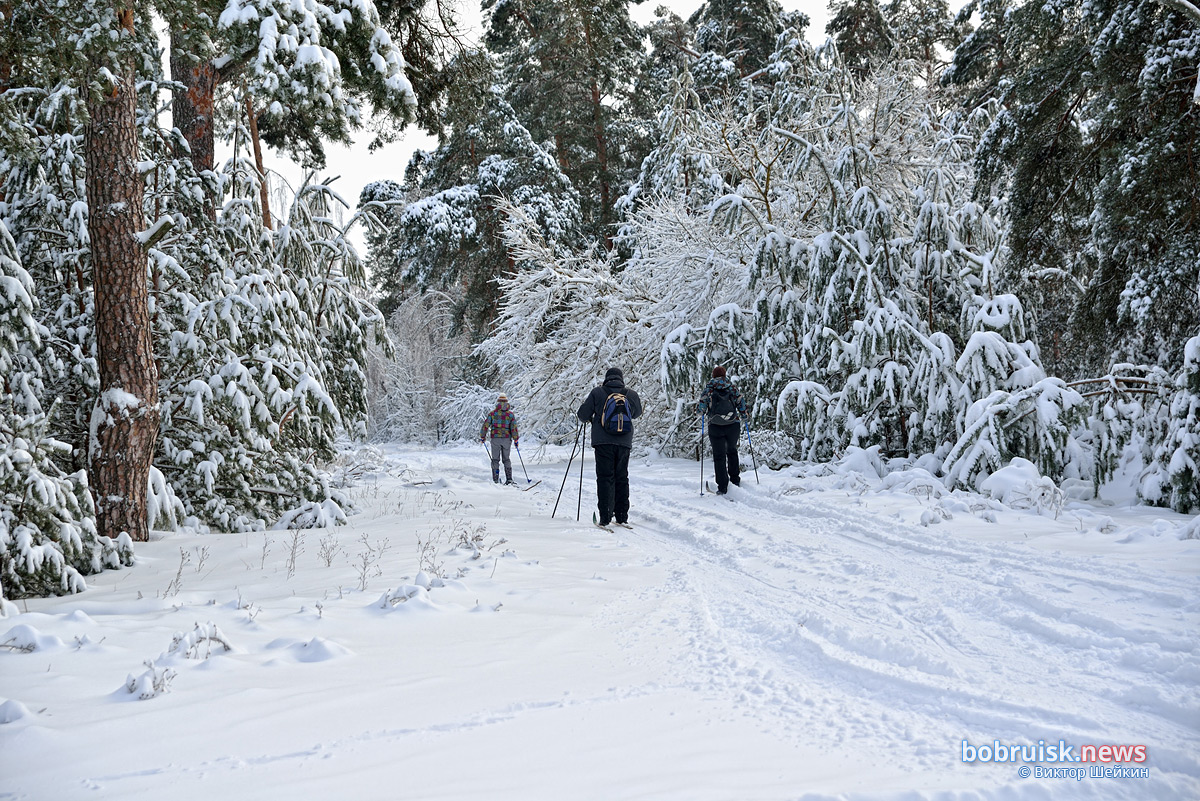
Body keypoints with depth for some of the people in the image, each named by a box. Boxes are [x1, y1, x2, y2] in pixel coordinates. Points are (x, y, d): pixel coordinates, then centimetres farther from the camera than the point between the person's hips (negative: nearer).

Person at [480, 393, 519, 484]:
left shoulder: (492, 413, 1)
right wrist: (516, 440, 3)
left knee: (495, 459, 7)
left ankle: (495, 480, 3)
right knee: (506, 459, 12)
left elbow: (485, 426, -1)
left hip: (495, 439, -1)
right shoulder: (510, 414, 2)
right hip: (507, 439, 1)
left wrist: (482, 437, 11)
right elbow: (514, 428, -4)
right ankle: (509, 479, 3)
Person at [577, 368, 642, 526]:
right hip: (624, 442, 2)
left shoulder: (597, 393, 0)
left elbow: (583, 414, 4)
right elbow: (637, 413, 24)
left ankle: (605, 516, -7)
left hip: (603, 441, -2)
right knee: (622, 478, 11)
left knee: (605, 477, 0)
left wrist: (590, 419, 26)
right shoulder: (631, 394, 6)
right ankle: (622, 516, 12)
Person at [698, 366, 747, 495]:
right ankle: (735, 480, 24)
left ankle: (723, 487, -3)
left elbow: (703, 401, -5)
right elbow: (740, 400, 3)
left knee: (719, 456, 3)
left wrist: (703, 412, 15)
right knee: (732, 450, 24)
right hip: (733, 425, 2)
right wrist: (743, 414, 20)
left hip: (715, 426, -2)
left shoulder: (709, 386, 3)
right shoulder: (731, 386, 7)